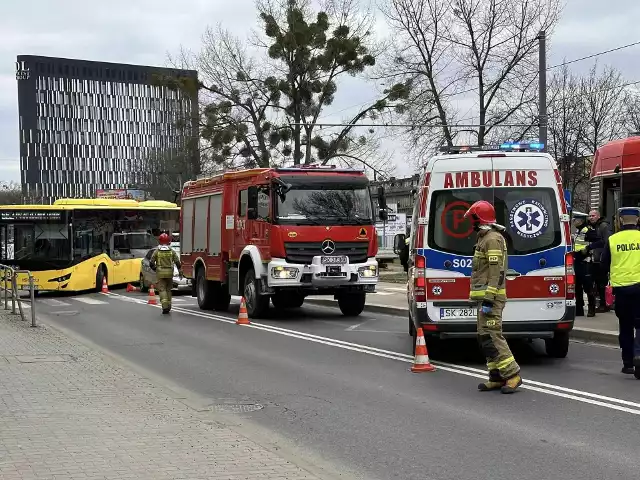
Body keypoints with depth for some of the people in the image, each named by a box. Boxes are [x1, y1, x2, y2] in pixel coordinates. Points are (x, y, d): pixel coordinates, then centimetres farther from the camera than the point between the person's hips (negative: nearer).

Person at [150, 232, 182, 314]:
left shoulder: (157, 251, -2)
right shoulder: (172, 251, 1)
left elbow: (152, 262, -1)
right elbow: (177, 262, -2)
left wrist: (155, 269, 17)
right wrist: (180, 271, 7)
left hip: (160, 273, -2)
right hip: (169, 272, 2)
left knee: (162, 289, -3)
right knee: (168, 289, 15)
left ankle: (165, 305, -19)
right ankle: (168, 305, 19)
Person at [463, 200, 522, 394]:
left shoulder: (493, 239, -14)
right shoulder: (485, 237, 20)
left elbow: (496, 271, -21)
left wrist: (489, 299, -24)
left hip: (490, 296, -11)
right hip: (485, 296, 11)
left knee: (491, 336, -14)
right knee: (485, 337, 11)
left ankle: (512, 375, -12)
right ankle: (497, 377, 14)